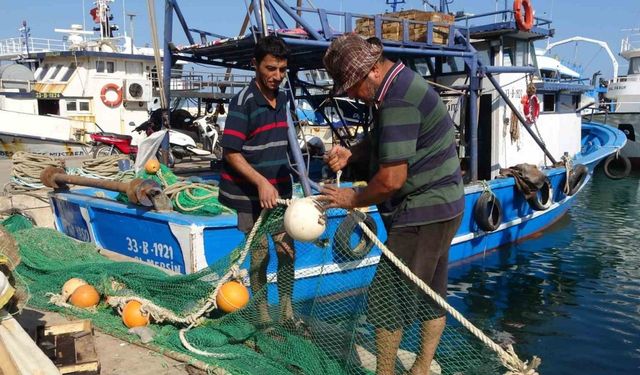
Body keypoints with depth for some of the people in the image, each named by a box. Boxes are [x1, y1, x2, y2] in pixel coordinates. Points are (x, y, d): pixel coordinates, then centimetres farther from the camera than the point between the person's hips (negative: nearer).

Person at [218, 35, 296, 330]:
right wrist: (261, 183, -26)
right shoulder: (243, 102, -15)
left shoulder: (282, 99, 6)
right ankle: (263, 319, 18)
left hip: (279, 190, 6)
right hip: (250, 195, -6)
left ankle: (287, 313, 24)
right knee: (259, 254, 4)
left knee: (287, 250, 9)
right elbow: (231, 153, -18)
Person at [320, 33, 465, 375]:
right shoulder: (402, 83, 10)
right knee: (431, 294, 18)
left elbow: (392, 179, -25)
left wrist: (353, 199, -9)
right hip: (441, 208, 11)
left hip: (421, 213, -11)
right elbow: (382, 139, 23)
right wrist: (350, 153, 5)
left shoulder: (397, 101, -23)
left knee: (387, 297, -2)